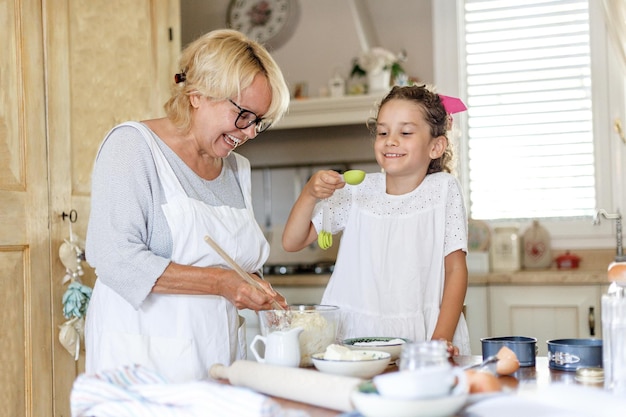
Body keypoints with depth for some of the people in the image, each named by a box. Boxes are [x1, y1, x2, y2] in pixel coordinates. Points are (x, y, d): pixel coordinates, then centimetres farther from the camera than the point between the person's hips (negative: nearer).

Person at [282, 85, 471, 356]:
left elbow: (456, 269, 0)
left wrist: (441, 339, -9)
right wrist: (309, 193, -10)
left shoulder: (443, 189, 0)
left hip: (419, 340, -1)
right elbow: (291, 242, 6)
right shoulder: (358, 191, 5)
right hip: (357, 337, 1)